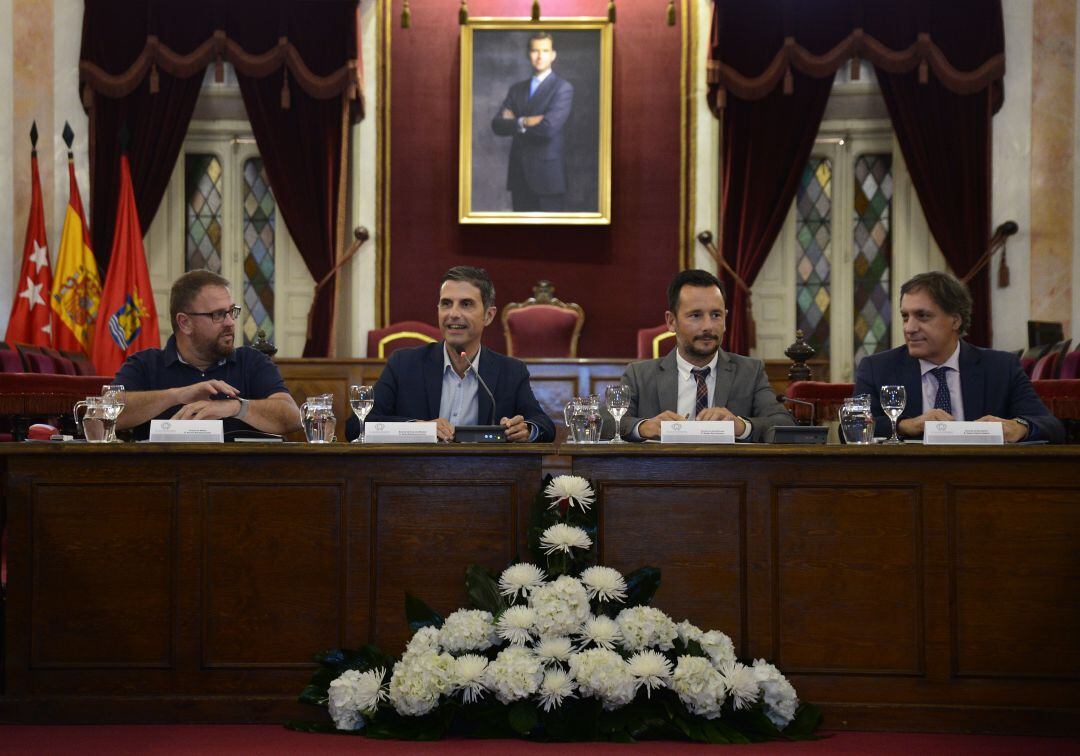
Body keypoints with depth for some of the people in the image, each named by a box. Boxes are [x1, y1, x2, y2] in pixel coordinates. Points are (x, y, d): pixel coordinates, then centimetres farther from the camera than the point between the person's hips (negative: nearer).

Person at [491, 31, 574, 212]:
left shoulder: (563, 88, -3)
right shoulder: (517, 89, 15)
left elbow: (549, 127, -17)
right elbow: (497, 125, 4)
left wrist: (514, 123, -3)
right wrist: (523, 122, -14)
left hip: (547, 175, -5)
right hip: (519, 176, 5)